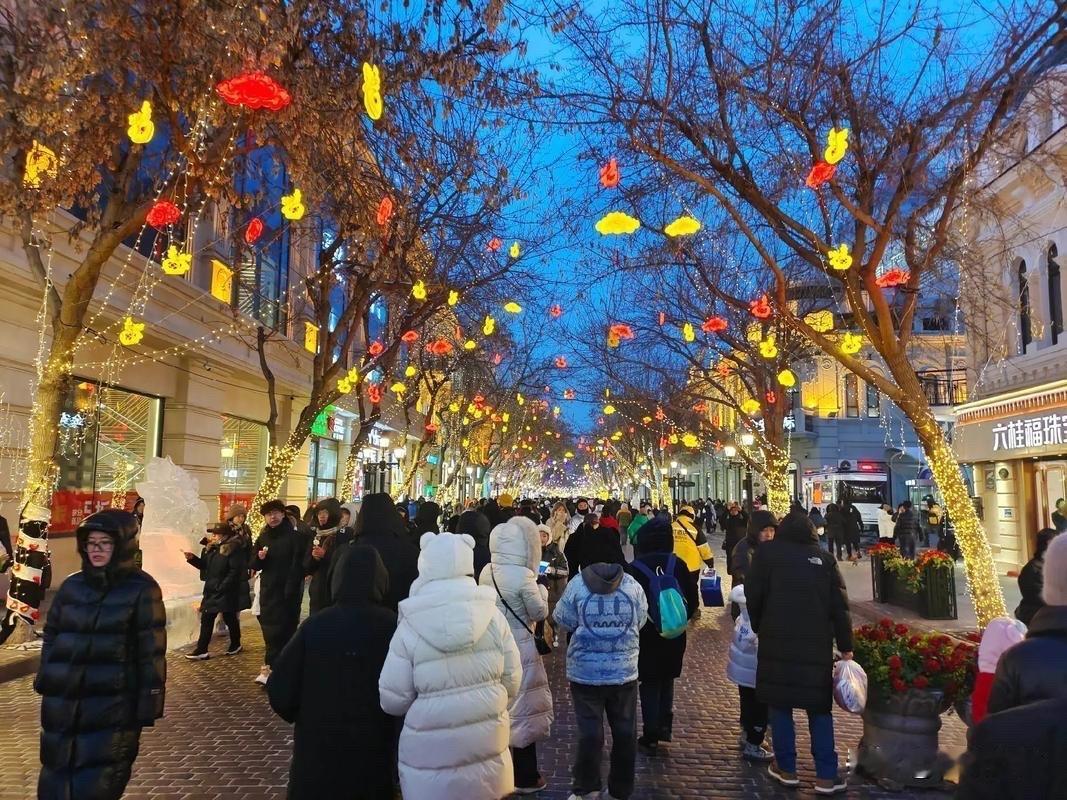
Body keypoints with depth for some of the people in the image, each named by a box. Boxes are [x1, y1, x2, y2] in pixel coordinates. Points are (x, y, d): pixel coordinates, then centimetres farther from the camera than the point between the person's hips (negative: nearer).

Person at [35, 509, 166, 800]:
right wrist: (44, 681, 12)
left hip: (111, 708, -5)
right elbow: (51, 637, 16)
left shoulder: (141, 589, -8)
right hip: (63, 703, 5)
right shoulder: (71, 586, 6)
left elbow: (152, 650, -8)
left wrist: (148, 703, -9)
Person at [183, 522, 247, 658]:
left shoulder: (234, 549, -16)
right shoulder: (211, 548, 9)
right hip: (211, 590, 8)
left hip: (227, 592, -8)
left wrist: (222, 586, -23)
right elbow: (204, 565, 17)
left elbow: (235, 571, -20)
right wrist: (192, 558, 1)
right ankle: (201, 650, 11)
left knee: (229, 618, 7)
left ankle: (235, 645, 25)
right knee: (206, 619, 7)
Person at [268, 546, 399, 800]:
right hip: (373, 753, -1)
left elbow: (280, 688, -7)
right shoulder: (393, 626, -15)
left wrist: (305, 718, 12)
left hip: (318, 750, 1)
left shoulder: (315, 625, -12)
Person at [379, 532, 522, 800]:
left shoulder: (410, 626, -14)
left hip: (431, 757, -2)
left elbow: (393, 700, -8)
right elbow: (512, 680, 0)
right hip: (488, 748, 2)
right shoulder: (492, 614, -8)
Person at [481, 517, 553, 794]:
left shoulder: (486, 572, -1)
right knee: (523, 710, 8)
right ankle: (525, 778, 20)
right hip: (520, 650, -7)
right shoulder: (523, 576, -22)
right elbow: (540, 613, -12)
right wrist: (541, 589, 5)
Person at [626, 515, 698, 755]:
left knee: (649, 684, 8)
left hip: (646, 635, -3)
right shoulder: (678, 564, -7)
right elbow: (693, 599, -4)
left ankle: (651, 737, 12)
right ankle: (665, 725, 23)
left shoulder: (634, 568, -15)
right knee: (667, 680, 23)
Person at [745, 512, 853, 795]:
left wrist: (760, 628, 16)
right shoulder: (825, 558, 8)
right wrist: (846, 646, 10)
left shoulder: (768, 551, 3)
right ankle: (826, 776, 10)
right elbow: (839, 606, 5)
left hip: (777, 640, -2)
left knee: (780, 703, 9)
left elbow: (753, 594, 1)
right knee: (819, 707, 11)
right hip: (817, 643, 2)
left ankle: (786, 768, 16)